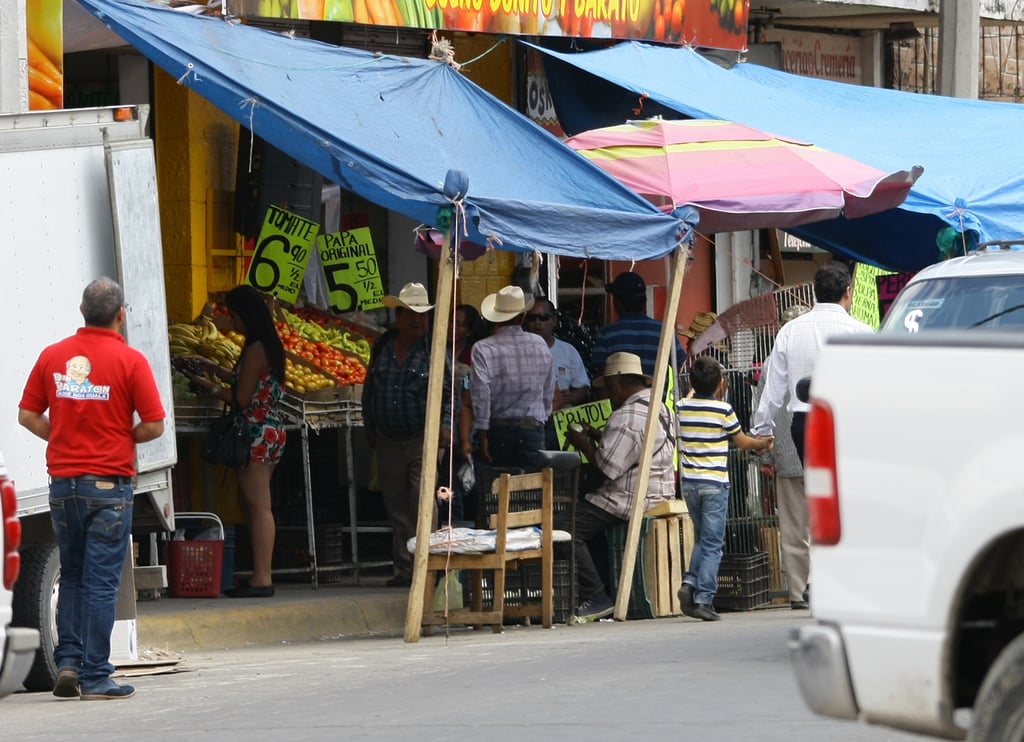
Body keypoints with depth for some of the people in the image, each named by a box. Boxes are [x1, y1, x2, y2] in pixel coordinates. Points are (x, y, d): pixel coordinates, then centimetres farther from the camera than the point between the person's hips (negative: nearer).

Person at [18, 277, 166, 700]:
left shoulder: (53, 356, 4)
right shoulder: (129, 361, -9)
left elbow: (27, 415, 6)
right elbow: (154, 425, -10)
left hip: (63, 483, 4)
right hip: (109, 483, -4)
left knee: (71, 577, 18)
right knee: (101, 582, -1)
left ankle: (68, 661, 7)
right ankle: (95, 677, -1)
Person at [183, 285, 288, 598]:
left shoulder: (255, 349, -16)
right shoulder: (269, 346, 13)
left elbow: (242, 398, -16)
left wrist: (208, 385, -5)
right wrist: (215, 369, 22)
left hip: (257, 434, -10)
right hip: (271, 431, 10)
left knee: (257, 506, -8)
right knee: (254, 505, 12)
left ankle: (261, 578, -9)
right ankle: (261, 575, 13)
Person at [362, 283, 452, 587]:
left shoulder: (433, 350, -3)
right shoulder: (382, 347, 9)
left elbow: (448, 392, -2)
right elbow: (369, 390, 17)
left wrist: (445, 425, -13)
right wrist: (369, 428, 15)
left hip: (422, 439, -5)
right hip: (388, 441, 5)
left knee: (423, 500, -13)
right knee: (396, 505, 8)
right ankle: (404, 568, 15)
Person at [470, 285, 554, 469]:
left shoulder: (483, 349, -7)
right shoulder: (540, 345, 3)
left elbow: (481, 394, -11)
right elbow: (548, 391, 10)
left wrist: (482, 434, -6)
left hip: (498, 428, -1)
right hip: (533, 429, 1)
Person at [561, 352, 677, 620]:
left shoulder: (628, 417, -18)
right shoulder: (659, 408, 15)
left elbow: (609, 467, -20)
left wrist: (583, 444, -5)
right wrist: (598, 437, 17)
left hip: (632, 499, -11)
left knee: (564, 526, -13)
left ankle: (596, 597, -15)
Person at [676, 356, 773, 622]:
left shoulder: (682, 407, 1)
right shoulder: (723, 409, -9)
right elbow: (742, 441, 4)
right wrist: (763, 443, 22)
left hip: (689, 481, 4)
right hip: (715, 483, -4)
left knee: (702, 539, 18)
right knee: (712, 543, -1)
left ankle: (689, 583, -1)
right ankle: (703, 599, -6)